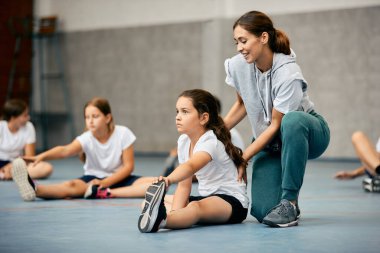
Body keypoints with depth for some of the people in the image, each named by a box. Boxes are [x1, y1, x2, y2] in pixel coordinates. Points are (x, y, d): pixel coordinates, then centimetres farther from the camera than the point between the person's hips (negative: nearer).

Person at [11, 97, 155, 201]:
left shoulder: (123, 134, -13)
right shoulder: (87, 138, -14)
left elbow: (128, 166, -10)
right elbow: (65, 150, -34)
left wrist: (105, 183, -22)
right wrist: (42, 156, -53)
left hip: (118, 178, 1)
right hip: (94, 177, -1)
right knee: (73, 186, -33)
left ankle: (106, 194, -36)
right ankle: (33, 190, -58)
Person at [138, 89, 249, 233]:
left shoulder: (210, 143, -21)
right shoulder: (183, 141, 4)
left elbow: (190, 166, -43)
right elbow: (184, 184, 1)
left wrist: (168, 180, -63)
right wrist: (175, 212, -17)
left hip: (233, 202, -9)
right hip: (206, 197, 9)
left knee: (195, 208, -43)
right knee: (148, 202, 0)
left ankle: (160, 220, -73)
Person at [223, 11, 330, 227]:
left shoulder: (288, 74, -28)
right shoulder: (238, 66, -11)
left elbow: (276, 125, -21)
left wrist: (243, 158, -20)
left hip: (306, 132, -4)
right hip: (268, 141, 4)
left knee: (292, 121, -44)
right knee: (261, 210, -19)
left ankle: (289, 202, -31)